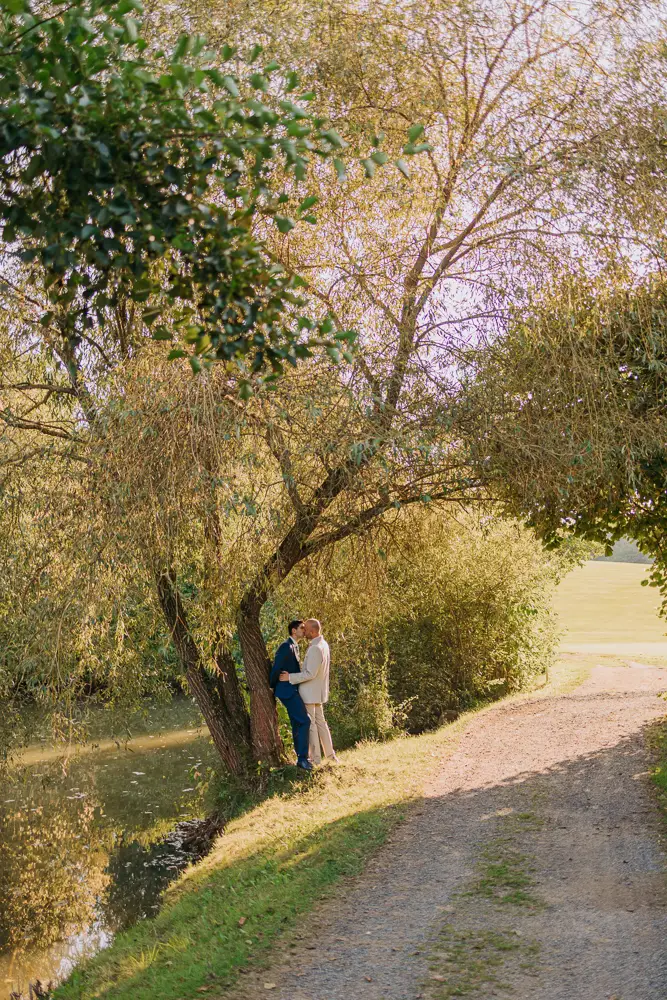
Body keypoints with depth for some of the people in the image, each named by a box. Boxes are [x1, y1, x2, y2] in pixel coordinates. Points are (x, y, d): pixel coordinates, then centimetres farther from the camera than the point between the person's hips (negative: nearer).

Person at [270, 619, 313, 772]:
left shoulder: (295, 646, 16)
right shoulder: (286, 646, -17)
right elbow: (276, 669, -16)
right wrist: (271, 688, -4)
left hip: (292, 689, 10)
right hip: (287, 690, -10)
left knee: (297, 724, 11)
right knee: (304, 721, -13)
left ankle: (301, 758, 16)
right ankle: (303, 757, -10)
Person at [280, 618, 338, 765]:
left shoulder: (315, 649, -24)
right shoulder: (323, 644, 7)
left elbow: (310, 674, -26)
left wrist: (290, 677, -20)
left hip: (310, 692, -10)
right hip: (318, 692, 10)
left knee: (310, 724, 0)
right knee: (320, 722, 16)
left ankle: (316, 758, 5)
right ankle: (330, 754, 21)